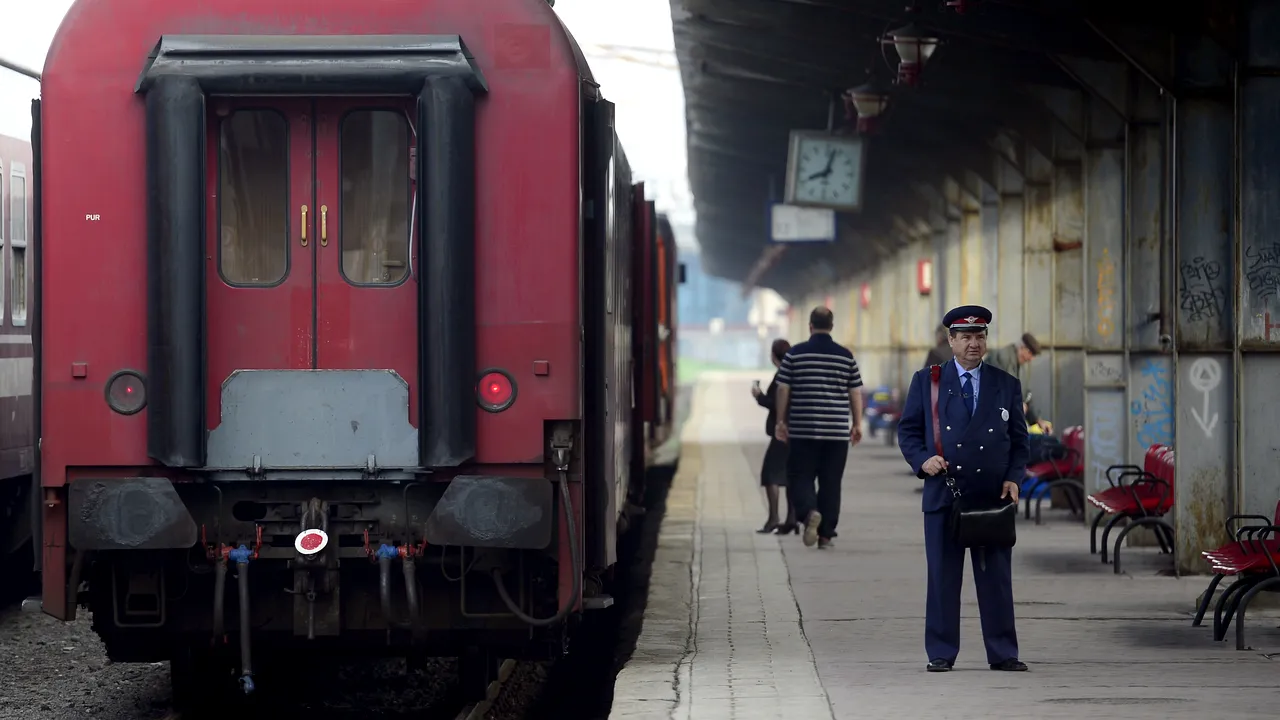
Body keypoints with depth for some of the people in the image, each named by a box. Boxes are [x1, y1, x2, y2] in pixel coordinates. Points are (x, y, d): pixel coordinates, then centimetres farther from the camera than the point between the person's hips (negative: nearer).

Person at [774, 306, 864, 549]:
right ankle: (826, 534, 9)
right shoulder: (846, 356, 2)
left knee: (800, 477, 5)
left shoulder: (794, 354, -2)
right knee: (831, 482, 8)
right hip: (837, 432, 2)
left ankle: (809, 511, -23)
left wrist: (781, 421, 8)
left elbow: (783, 390, -1)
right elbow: (855, 393, 5)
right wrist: (857, 424, 13)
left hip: (803, 430, -2)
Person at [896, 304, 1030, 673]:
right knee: (943, 578, 0)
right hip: (943, 494, -1)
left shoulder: (1007, 385, 11)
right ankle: (941, 654, 6)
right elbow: (907, 430, 9)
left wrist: (1013, 477, -2)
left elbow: (1019, 439, 13)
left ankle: (1003, 653, 7)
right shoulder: (926, 381, 7)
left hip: (993, 497, 1)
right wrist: (922, 459, -10)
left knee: (997, 578, 2)